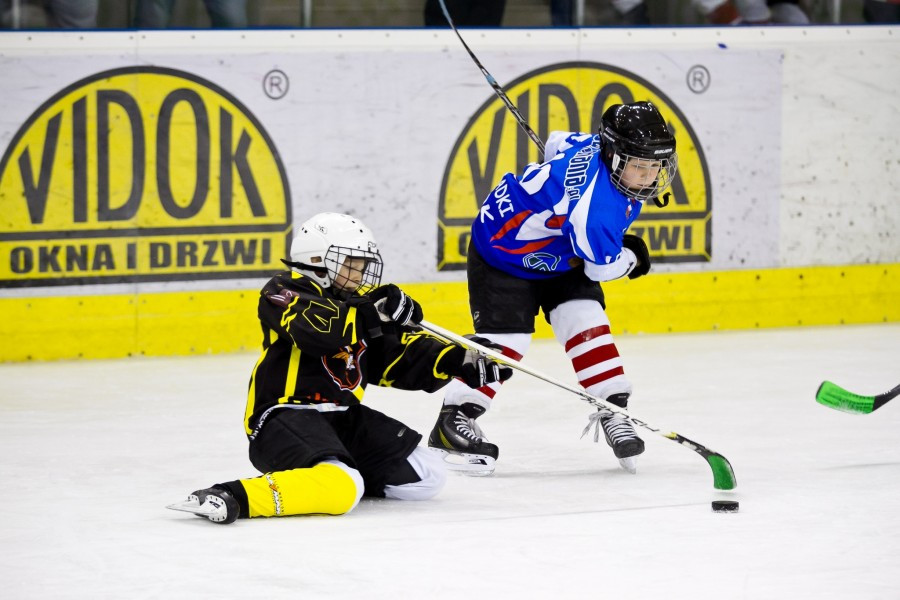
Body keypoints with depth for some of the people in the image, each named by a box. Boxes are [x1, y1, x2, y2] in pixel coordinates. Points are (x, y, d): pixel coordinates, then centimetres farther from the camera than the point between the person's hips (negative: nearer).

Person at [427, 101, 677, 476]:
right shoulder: (593, 202, -38)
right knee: (505, 339, -14)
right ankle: (453, 421, -5)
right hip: (503, 251, -9)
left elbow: (557, 143, 9)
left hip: (556, 253, 9)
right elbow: (602, 266, -26)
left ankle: (612, 410, 1)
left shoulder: (602, 148, -13)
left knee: (587, 321, -5)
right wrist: (633, 257, -5)